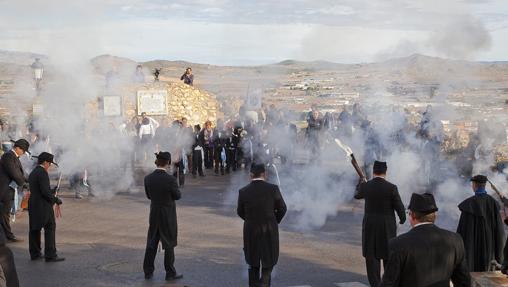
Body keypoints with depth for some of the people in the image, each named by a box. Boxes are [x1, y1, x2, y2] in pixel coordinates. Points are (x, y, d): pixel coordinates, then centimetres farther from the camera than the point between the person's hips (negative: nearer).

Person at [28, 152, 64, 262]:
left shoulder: (32, 173, 15)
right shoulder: (42, 173, -14)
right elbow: (45, 191, -21)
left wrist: (52, 191, 19)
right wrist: (56, 200, -11)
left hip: (33, 205, 10)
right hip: (43, 206, -10)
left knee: (35, 229, 12)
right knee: (50, 228, -6)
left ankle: (35, 253, 18)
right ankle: (50, 255, -7)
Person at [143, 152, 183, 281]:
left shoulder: (148, 178, -6)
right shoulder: (170, 179, -21)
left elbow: (149, 195, 7)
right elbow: (178, 196, -8)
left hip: (154, 215, 4)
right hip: (168, 216, -4)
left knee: (151, 243, 14)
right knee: (169, 244, 8)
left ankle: (148, 271, 21)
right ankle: (170, 273, 15)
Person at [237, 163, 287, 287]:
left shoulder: (243, 191, -9)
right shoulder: (273, 189, -12)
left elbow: (240, 212, 3)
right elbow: (282, 209, -2)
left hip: (250, 230, 2)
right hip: (270, 230, -1)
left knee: (253, 263, 19)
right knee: (268, 260, 14)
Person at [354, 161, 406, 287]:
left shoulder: (365, 186, -6)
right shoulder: (391, 187, -13)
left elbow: (357, 195, 17)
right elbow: (399, 207, -8)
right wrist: (403, 219, 14)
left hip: (370, 226, 1)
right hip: (388, 227, -1)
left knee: (372, 257, 8)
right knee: (388, 256, 13)